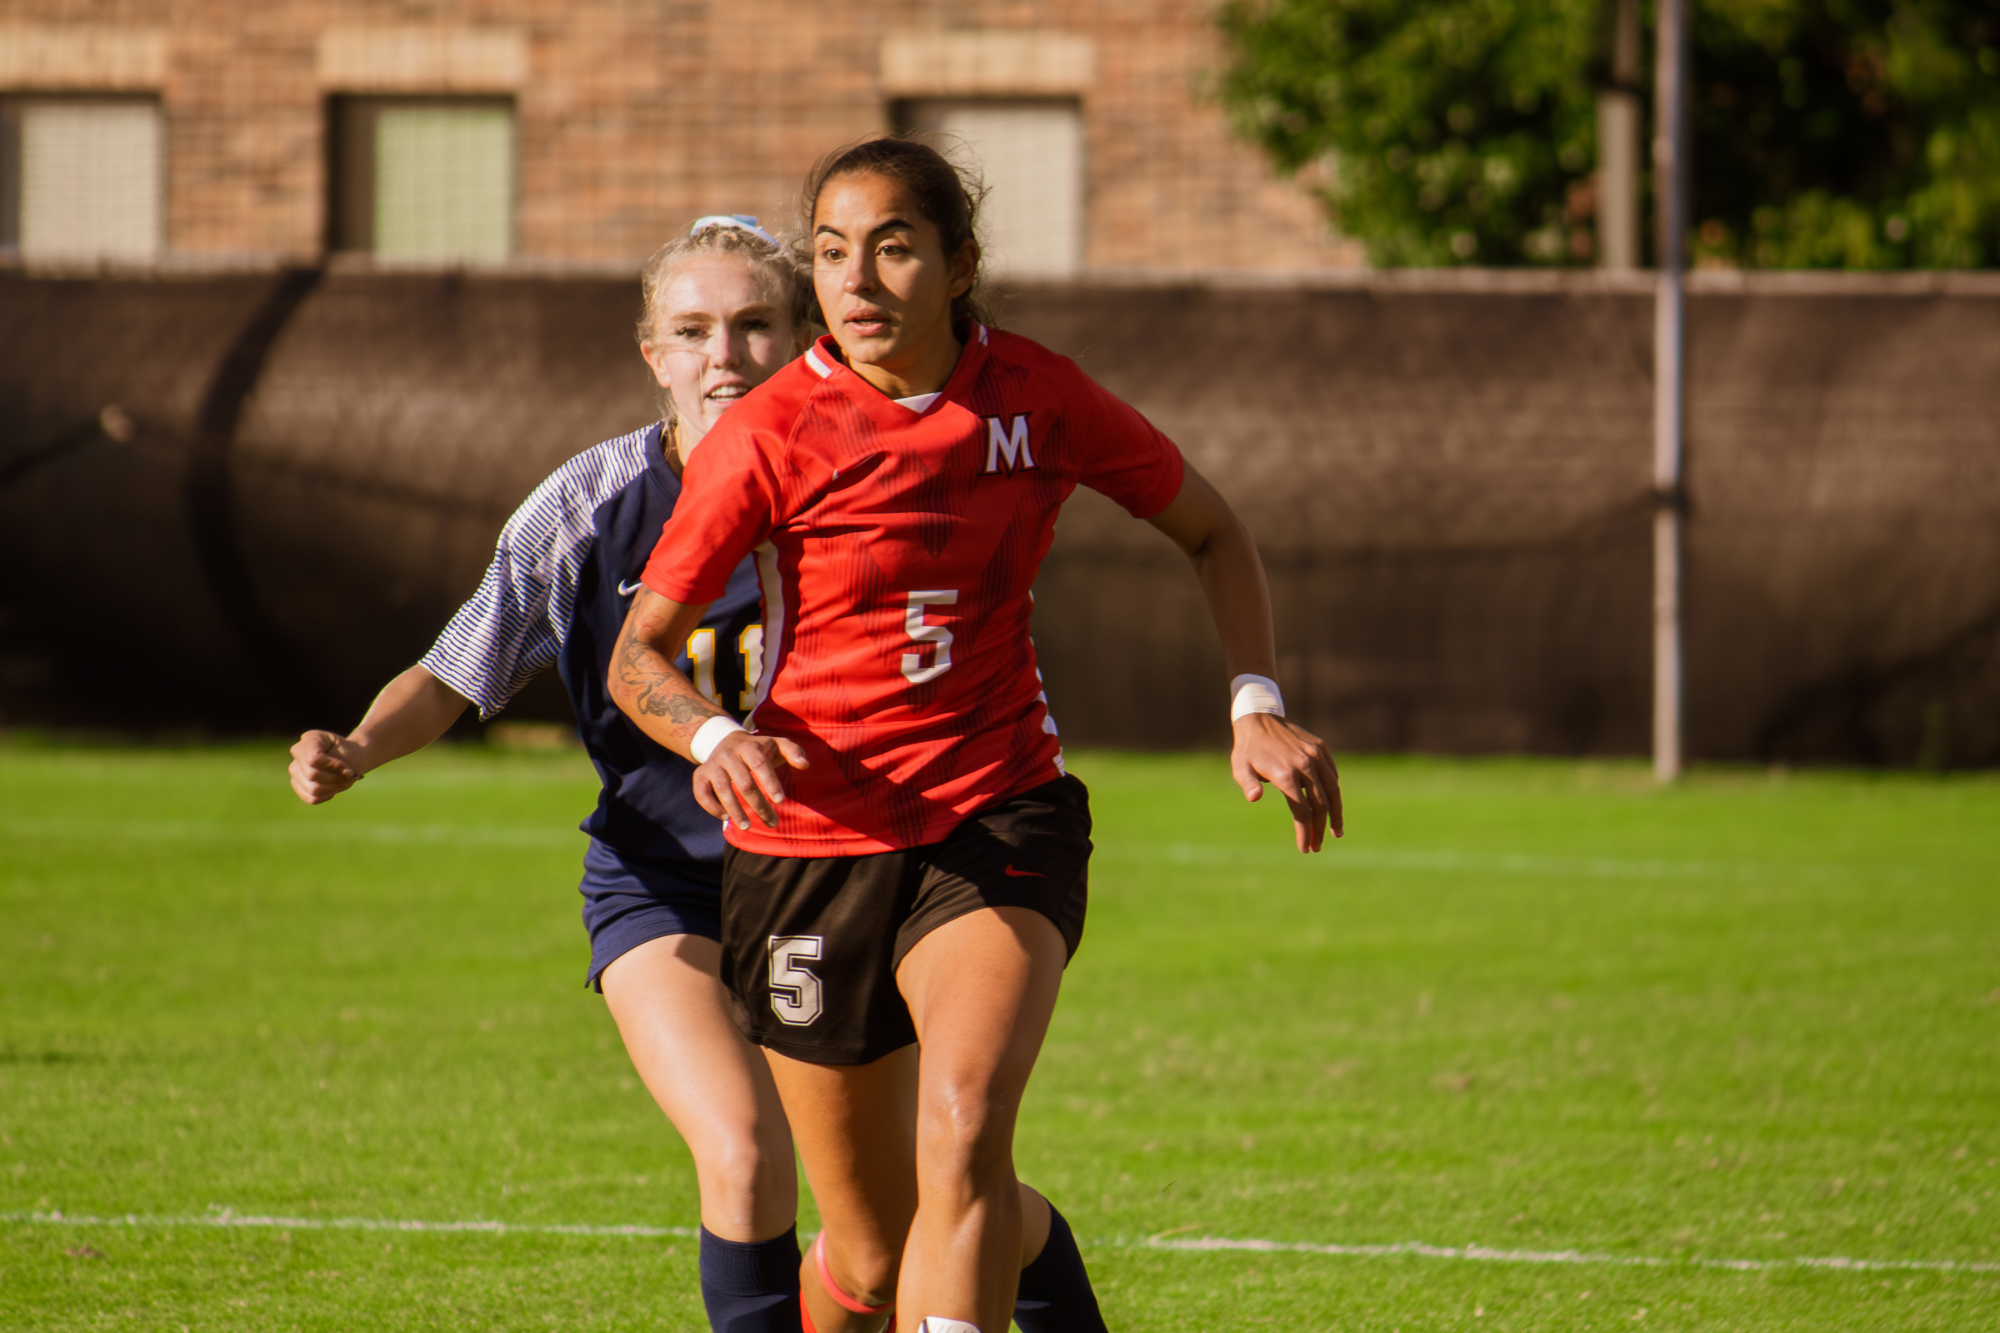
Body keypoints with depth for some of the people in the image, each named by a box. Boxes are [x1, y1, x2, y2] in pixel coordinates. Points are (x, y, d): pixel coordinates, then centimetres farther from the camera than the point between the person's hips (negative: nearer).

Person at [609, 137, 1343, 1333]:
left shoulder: (1039, 398, -4)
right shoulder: (770, 437, -11)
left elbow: (1213, 533, 12)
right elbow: (640, 653, -5)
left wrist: (1256, 706, -2)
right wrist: (715, 738, -26)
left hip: (1001, 819, 0)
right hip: (812, 846, 0)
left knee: (962, 1136, -28)